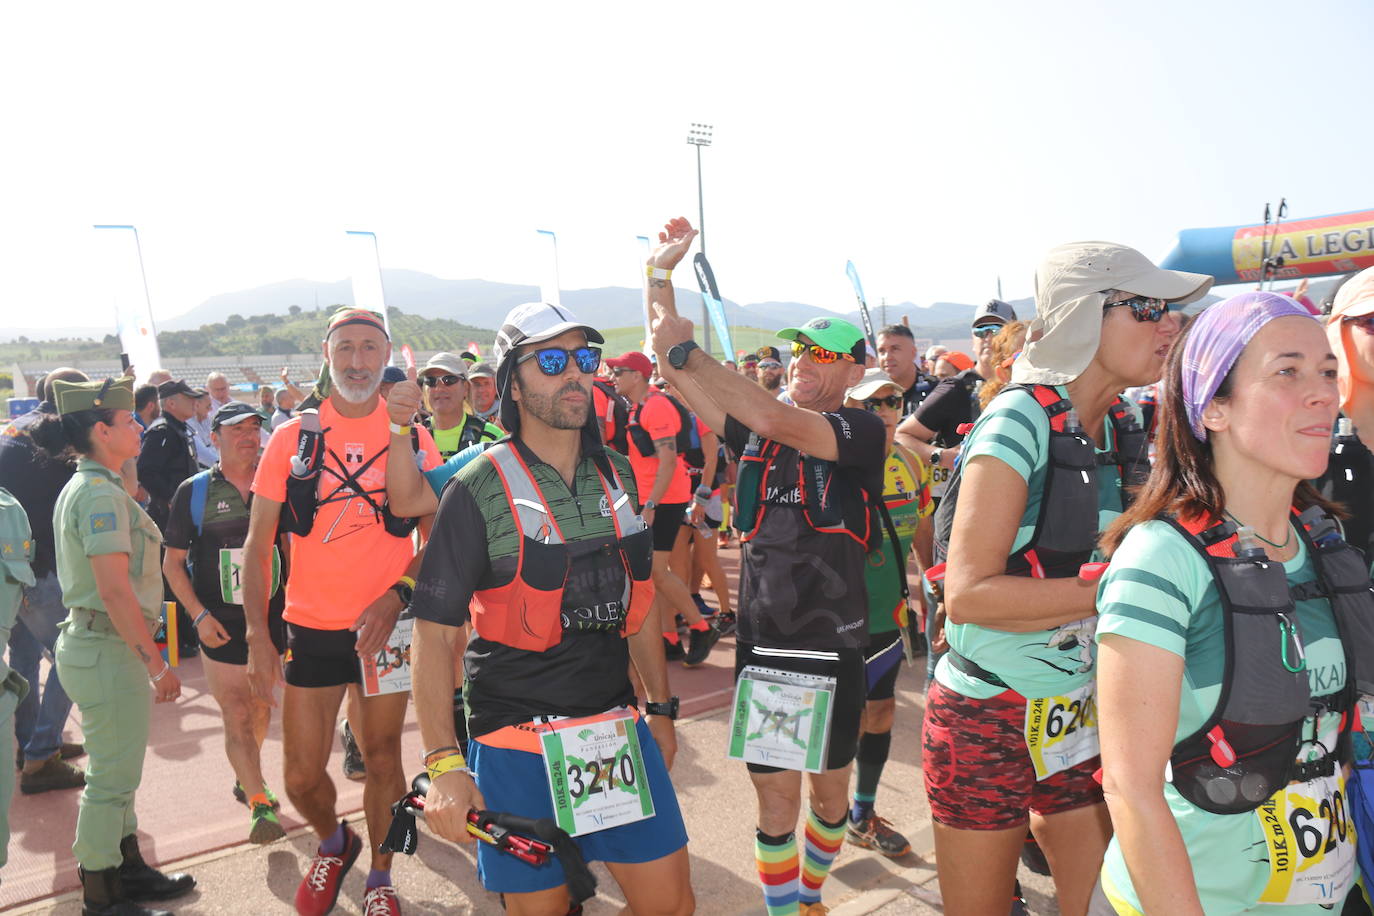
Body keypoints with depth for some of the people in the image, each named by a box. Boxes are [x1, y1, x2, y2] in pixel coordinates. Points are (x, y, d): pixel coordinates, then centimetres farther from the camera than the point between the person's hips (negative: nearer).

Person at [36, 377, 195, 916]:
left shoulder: (82, 488, 12)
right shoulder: (100, 494, -19)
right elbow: (115, 591, -24)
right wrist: (157, 664, -18)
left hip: (91, 643, 10)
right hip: (108, 649, -10)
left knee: (115, 771, 20)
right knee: (112, 778, 3)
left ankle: (129, 870, 34)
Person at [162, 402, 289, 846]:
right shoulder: (194, 491, -2)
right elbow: (173, 563, 2)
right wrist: (199, 614, -10)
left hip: (272, 619, 3)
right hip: (222, 626, -3)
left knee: (261, 709, 16)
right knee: (236, 717, -7)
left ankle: (247, 777, 39)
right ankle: (260, 804, -4)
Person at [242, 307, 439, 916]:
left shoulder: (413, 440, 0)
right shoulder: (292, 438, 0)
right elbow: (257, 545, 2)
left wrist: (396, 595, -14)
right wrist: (258, 634, -6)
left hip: (385, 628, 0)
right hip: (309, 629, 1)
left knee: (382, 757, 11)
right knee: (301, 775, 7)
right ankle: (334, 843, 39)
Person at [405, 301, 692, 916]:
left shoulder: (618, 474, 6)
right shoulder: (479, 490, -9)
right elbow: (435, 632, -10)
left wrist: (661, 708, 16)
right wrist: (443, 764, -15)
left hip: (618, 731, 5)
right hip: (518, 744, -4)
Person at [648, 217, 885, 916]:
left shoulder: (863, 432, -8)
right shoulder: (757, 431, 3)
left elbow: (781, 423, -26)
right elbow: (675, 373, -1)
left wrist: (686, 349, -25)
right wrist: (661, 275, -9)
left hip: (833, 648, -1)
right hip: (761, 643, 2)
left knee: (830, 789, 18)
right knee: (775, 797, 7)